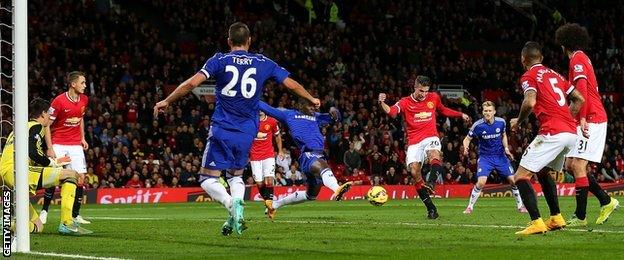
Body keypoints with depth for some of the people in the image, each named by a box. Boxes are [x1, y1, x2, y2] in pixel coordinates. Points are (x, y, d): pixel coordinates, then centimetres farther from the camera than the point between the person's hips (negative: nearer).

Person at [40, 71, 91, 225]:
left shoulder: (84, 100, 3)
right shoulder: (59, 101, -14)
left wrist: (82, 138, 13)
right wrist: (50, 148, -15)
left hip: (76, 146, 5)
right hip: (58, 145, -5)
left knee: (80, 177, -4)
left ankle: (75, 215, 4)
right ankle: (44, 212, 7)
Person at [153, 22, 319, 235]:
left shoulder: (220, 60, -1)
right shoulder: (263, 63, 6)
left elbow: (192, 83, -10)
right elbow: (291, 84, 12)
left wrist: (166, 101, 0)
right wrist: (312, 100, 31)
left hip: (222, 129, -3)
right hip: (247, 133, 3)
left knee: (208, 178, 2)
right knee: (236, 175, 22)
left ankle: (231, 204, -26)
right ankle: (237, 207, -5)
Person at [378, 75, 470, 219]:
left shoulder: (434, 98, 9)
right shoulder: (405, 102, 0)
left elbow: (443, 110, 30)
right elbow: (392, 112, -20)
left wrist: (461, 115, 25)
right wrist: (382, 103, -39)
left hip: (431, 137, 1)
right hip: (414, 142, -1)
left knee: (434, 154, -34)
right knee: (414, 171, -14)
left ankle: (431, 182, -56)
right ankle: (431, 208, -9)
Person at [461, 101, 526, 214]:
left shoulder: (501, 122, -7)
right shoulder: (478, 125, -15)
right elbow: (467, 139, -5)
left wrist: (506, 148, -2)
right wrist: (466, 147, -26)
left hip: (500, 156, 3)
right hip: (485, 157, -3)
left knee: (512, 179, -4)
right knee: (481, 182, -21)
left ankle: (520, 205, 15)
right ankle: (470, 207, -4)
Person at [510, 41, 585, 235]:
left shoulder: (529, 76, 1)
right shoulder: (555, 75, 23)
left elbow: (530, 102, -16)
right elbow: (579, 99, 21)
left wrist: (518, 121, 1)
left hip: (552, 132, -8)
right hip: (571, 132, 8)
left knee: (521, 177, -7)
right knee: (543, 172, 30)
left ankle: (536, 223, -22)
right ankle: (556, 219, 27)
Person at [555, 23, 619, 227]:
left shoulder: (577, 59, -9)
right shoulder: (582, 58, 21)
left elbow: (582, 88, -22)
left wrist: (582, 118, -29)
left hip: (590, 120, -10)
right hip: (591, 120, 10)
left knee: (577, 165, -12)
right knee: (570, 164, 10)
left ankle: (580, 217, -12)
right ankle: (606, 202, 12)